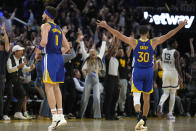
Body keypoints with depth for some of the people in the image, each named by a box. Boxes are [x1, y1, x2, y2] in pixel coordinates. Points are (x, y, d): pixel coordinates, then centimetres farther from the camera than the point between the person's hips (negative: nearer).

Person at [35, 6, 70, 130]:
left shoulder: (45, 26, -3)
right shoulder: (59, 29, 19)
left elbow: (44, 42, -19)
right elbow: (67, 47, 15)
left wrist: (38, 51, -2)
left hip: (50, 57, -7)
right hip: (60, 57, 7)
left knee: (49, 86, -7)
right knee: (56, 86, 14)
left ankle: (55, 117, -16)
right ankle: (61, 116, 11)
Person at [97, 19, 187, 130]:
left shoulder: (134, 42, -5)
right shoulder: (153, 42, -2)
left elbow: (118, 35, -6)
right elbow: (167, 36, 2)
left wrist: (106, 26, -2)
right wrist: (179, 27, 10)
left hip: (137, 72, -1)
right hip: (149, 72, 1)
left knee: (136, 96, -5)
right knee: (146, 98, 13)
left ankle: (139, 115, -33)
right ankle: (144, 122, 18)